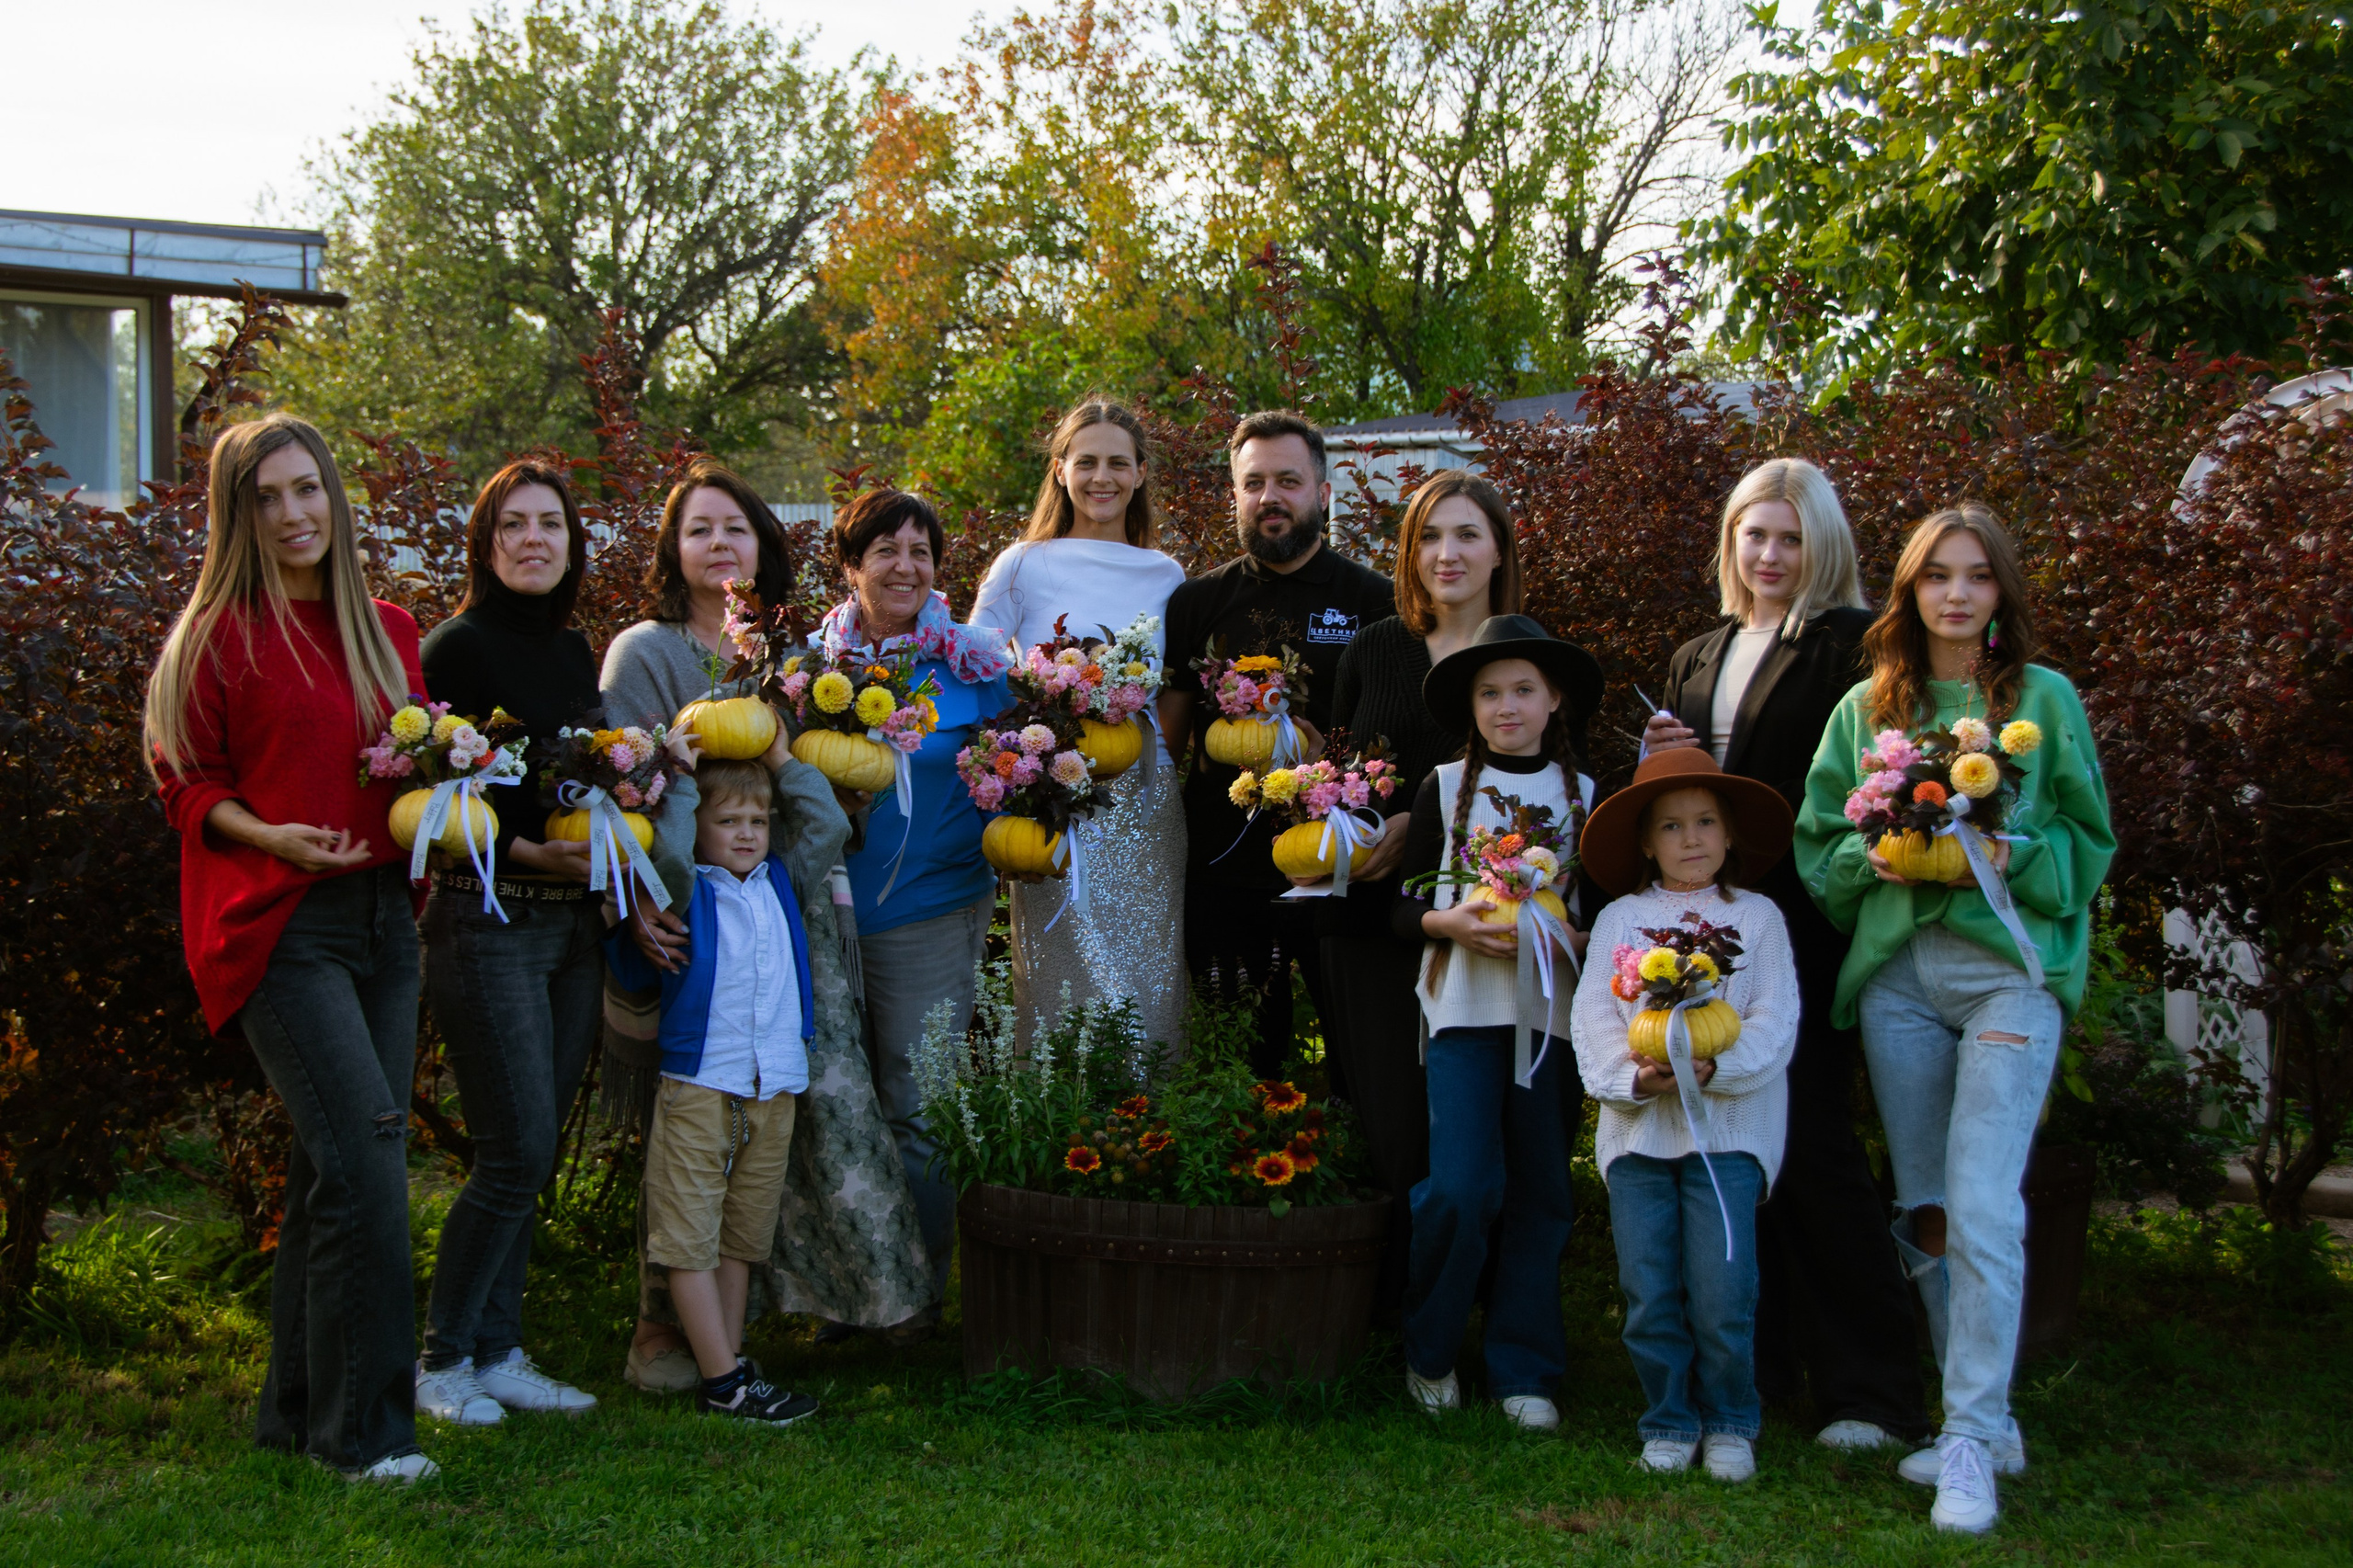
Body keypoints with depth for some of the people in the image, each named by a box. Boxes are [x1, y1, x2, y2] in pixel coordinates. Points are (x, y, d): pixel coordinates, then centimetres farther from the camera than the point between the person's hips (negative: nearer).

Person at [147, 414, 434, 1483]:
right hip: (277, 924, -6)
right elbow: (185, 783, -1)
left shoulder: (384, 632, 15)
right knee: (363, 1156, -16)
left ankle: (298, 1410, 20)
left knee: (333, 1170, 9)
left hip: (379, 914, 6)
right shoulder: (220, 634, -2)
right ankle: (359, 1428, -8)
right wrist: (268, 834, -17)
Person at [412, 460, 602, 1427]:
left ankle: (499, 1356, 18)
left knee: (533, 1153, 10)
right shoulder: (459, 647, -9)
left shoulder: (574, 651, 14)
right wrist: (528, 850, -21)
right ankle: (442, 1362, 6)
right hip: (486, 921, -7)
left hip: (573, 923, 7)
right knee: (515, 1153, -8)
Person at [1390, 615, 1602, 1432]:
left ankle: (1524, 1370, 12)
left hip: (1552, 1014, 2)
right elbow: (1401, 908, 5)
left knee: (1540, 1195, 2)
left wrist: (1571, 934, -9)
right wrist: (1450, 922, -14)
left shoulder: (1584, 794, 10)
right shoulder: (1446, 787, 6)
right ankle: (1430, 1350, 10)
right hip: (1466, 1008, -2)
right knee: (1461, 1188, -11)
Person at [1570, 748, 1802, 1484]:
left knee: (1723, 1292, -8)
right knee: (1650, 1293, 1)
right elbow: (1592, 1017, 4)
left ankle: (1729, 1423, 9)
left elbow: (1775, 1019, 0)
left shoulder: (1756, 916, 9)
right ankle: (1670, 1423, 15)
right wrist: (1633, 1076, -14)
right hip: (1637, 1127, 2)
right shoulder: (1620, 919, 12)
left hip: (1728, 1125, -2)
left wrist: (1716, 1066, -17)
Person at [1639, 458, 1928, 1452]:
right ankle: (1763, 1361, 17)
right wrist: (1661, 764, 4)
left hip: (1805, 928, -6)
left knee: (1811, 1142, -6)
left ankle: (1869, 1392, 1)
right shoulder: (1698, 659, 19)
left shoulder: (1849, 647, -3)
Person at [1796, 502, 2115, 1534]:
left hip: (2010, 965, -4)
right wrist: (1877, 858, -8)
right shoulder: (1866, 708, 13)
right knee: (1924, 1208, 7)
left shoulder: (2045, 699, 6)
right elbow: (1817, 845, 13)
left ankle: (1973, 1442, -10)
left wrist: (2013, 856, -12)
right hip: (1896, 972, 4)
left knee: (1982, 1205, -14)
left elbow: (2088, 842, 6)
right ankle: (1986, 1421, 20)